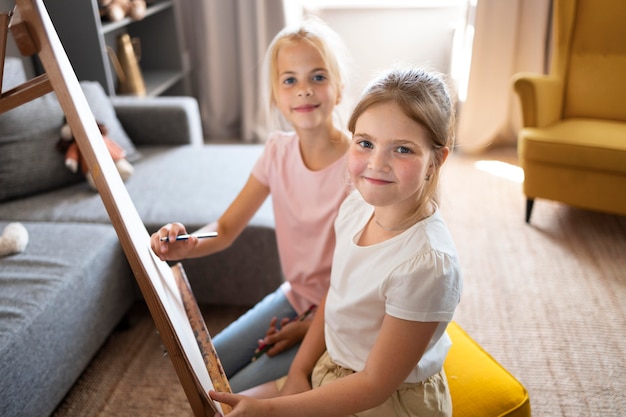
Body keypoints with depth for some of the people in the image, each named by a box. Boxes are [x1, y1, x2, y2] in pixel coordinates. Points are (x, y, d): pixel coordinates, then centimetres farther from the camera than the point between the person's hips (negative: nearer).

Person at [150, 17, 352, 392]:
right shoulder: (279, 150, -4)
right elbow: (227, 228, -5)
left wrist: (309, 326, -13)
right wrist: (186, 246, -26)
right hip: (294, 295, 6)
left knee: (241, 396, -12)